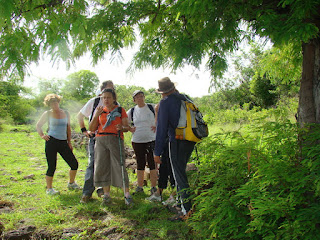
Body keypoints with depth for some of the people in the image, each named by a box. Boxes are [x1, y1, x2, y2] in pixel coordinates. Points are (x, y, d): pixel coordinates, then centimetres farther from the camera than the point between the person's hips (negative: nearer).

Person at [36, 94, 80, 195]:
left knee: (74, 164, 4)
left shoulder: (65, 113, 12)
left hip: (63, 142, 4)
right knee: (52, 166, -4)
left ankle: (71, 183, 26)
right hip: (52, 141, -4)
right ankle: (49, 189, 14)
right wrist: (42, 136, -3)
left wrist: (69, 142, 13)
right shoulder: (47, 114, 3)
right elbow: (38, 125, 13)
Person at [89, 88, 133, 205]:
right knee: (102, 167, 1)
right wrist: (96, 115, -5)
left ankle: (127, 194, 0)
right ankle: (106, 195, 12)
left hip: (116, 140, -3)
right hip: (100, 140, 3)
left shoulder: (120, 110, 6)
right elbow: (92, 129, 8)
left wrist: (122, 128, -20)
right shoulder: (100, 111, 13)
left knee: (119, 166, -9)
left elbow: (127, 127, 3)